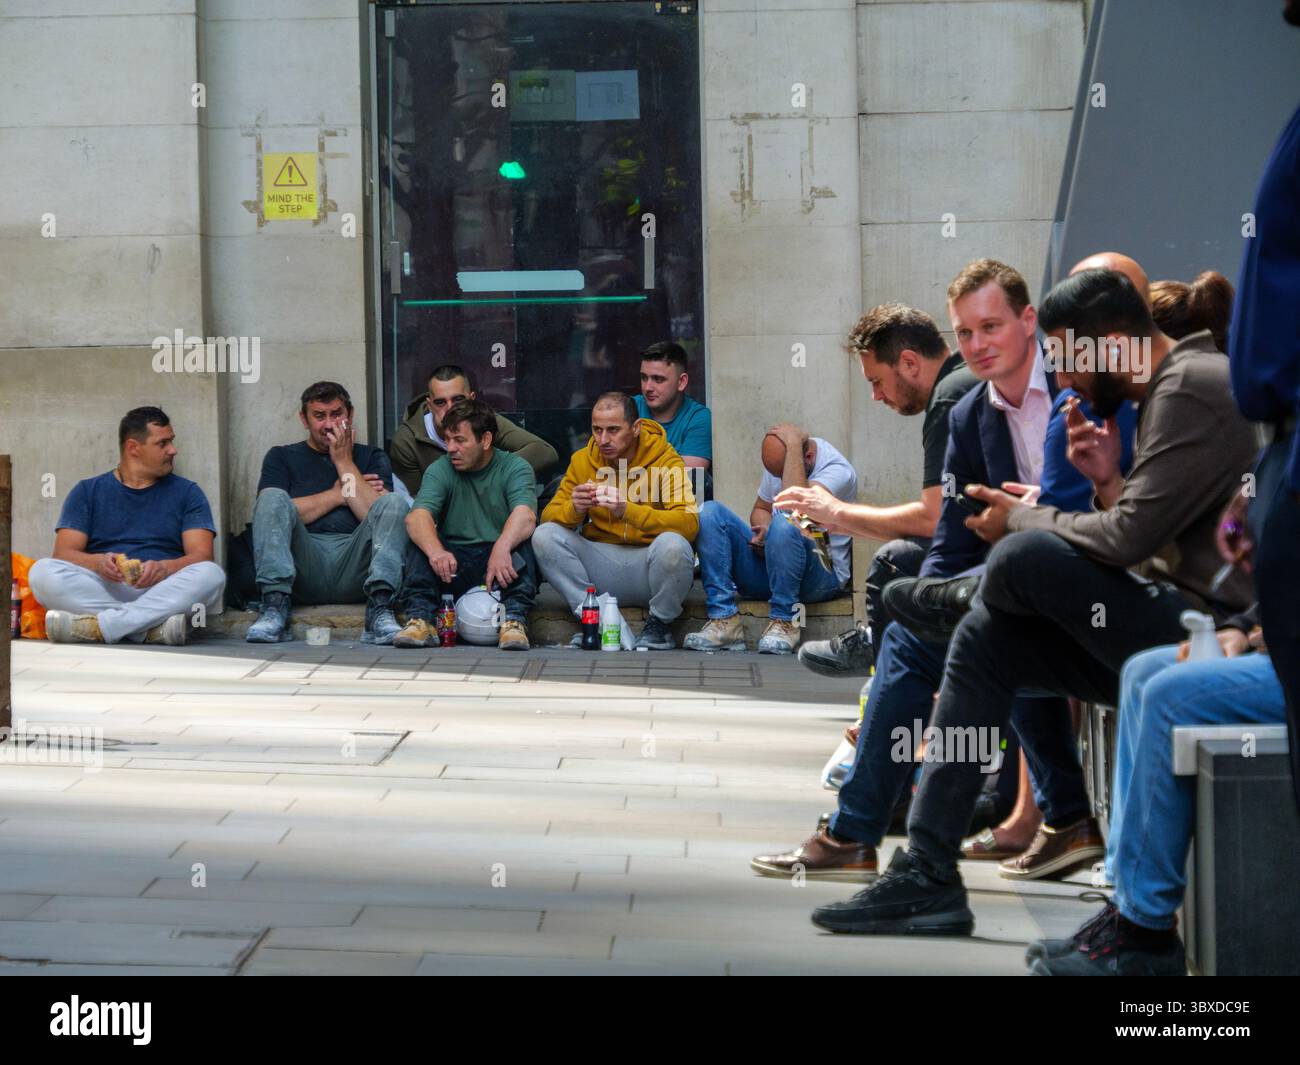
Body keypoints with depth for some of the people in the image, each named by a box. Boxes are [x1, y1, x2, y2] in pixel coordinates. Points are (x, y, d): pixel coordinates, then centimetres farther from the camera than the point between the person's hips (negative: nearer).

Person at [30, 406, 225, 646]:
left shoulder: (187, 492, 14)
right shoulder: (88, 491, 14)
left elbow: (201, 555, 2)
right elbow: (64, 553, 4)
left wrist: (165, 568, -20)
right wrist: (98, 562, -18)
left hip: (163, 593, 0)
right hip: (100, 590, 0)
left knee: (211, 575, -30)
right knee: (42, 572, -27)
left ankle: (100, 626, -35)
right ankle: (153, 628, -35)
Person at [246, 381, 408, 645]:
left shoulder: (371, 457, 21)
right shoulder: (282, 457, 20)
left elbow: (377, 514, 2)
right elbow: (272, 513, 0)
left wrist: (345, 462, 4)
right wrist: (338, 494, 3)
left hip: (354, 568, 1)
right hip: (304, 563, 0)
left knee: (394, 503, -21)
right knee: (272, 496, -22)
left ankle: (380, 610, -36)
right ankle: (274, 608, -35)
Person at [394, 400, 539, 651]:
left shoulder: (514, 468, -1)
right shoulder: (440, 470, 3)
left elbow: (525, 516, -22)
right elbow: (416, 517, -16)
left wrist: (502, 548, -43)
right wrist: (436, 551, -38)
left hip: (502, 567, -2)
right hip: (453, 566, 2)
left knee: (524, 535, -28)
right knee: (419, 538, -21)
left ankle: (514, 620, -40)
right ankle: (420, 619, -35)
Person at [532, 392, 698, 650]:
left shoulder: (666, 461, -10)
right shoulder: (582, 461, 3)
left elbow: (689, 524, -24)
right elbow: (549, 516, 0)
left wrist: (627, 510, -35)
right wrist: (574, 508, -24)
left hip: (647, 565, -3)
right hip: (601, 566, 3)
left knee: (672, 544, -35)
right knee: (544, 535, -16)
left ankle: (658, 626, -9)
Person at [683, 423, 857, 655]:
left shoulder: (839, 470, -16)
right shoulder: (776, 463, 6)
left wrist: (794, 444, -28)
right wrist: (765, 533, -4)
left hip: (821, 573, -7)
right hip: (765, 568, 7)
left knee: (784, 523, -37)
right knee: (709, 512, -11)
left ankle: (784, 623, -22)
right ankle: (724, 620, -21)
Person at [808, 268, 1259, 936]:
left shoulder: (1189, 390, -15)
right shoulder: (1177, 384, 18)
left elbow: (1129, 537, -20)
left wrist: (1020, 520, -5)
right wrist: (1110, 482, 4)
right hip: (1186, 623, 11)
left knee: (1025, 557, -23)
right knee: (985, 636, 6)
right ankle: (927, 874, 2)